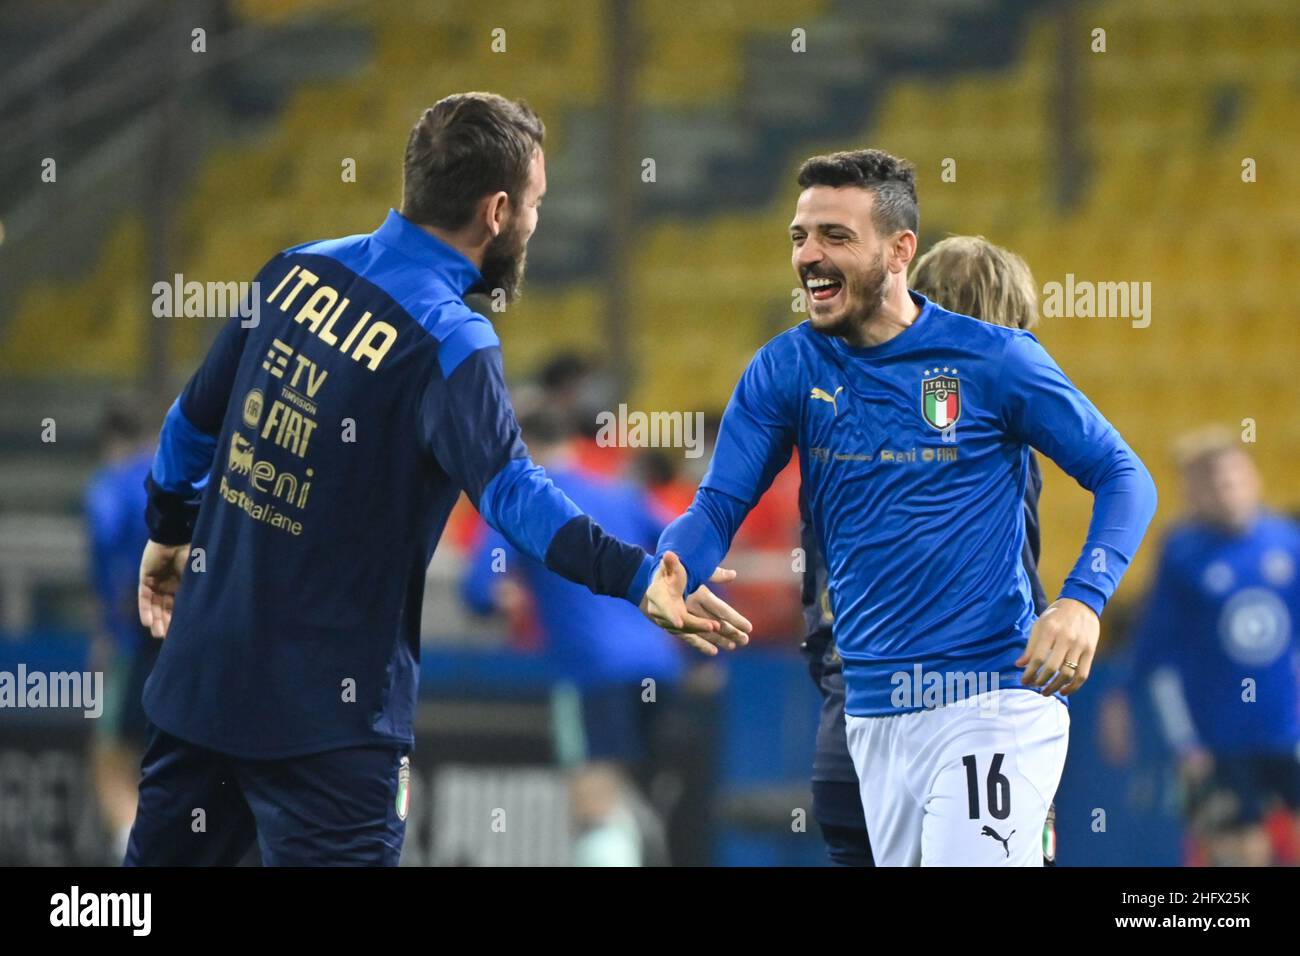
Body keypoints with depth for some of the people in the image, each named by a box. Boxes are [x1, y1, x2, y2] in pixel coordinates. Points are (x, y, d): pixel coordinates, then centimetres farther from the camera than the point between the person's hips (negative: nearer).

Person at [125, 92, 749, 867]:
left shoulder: (296, 272, 4)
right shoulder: (448, 342, -17)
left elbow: (194, 421, 16)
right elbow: (509, 490, -33)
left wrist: (167, 533, 32)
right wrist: (636, 577, -43)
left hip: (198, 674, 7)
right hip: (323, 712, -7)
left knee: (165, 851, 18)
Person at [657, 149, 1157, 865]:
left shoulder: (992, 360, -5)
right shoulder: (785, 370, 5)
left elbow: (1123, 476, -1)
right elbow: (718, 508, 0)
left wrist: (1082, 602, -18)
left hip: (991, 698, -5)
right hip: (873, 712, 5)